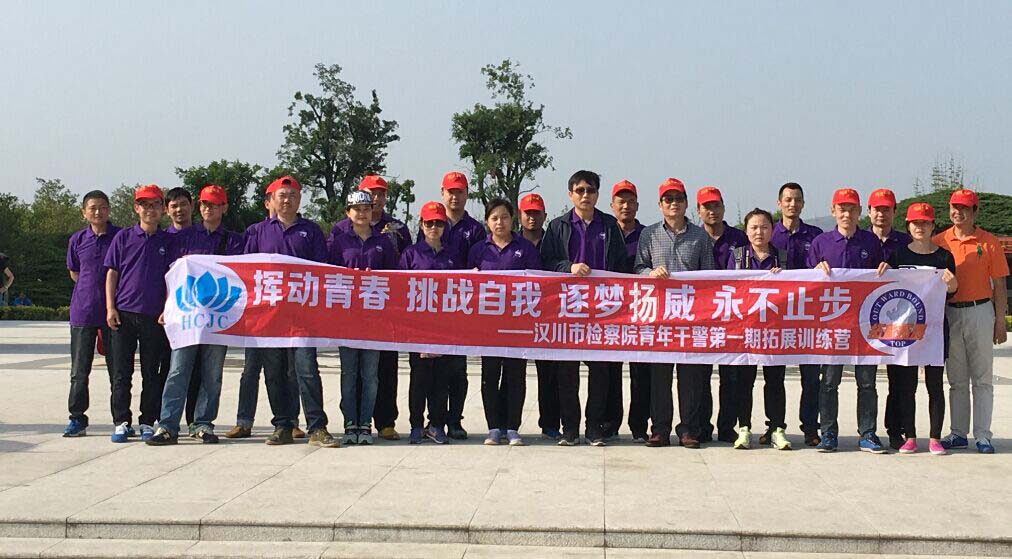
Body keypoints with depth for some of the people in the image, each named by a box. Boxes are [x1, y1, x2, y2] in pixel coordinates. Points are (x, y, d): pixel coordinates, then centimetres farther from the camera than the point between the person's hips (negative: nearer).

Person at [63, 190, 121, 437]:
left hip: (112, 311, -2)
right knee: (79, 370, 6)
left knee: (117, 367, 2)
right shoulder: (77, 240, 7)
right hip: (82, 312, 2)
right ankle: (77, 419, 16)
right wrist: (92, 290, 7)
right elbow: (74, 272, 18)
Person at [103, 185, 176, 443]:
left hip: (155, 316, 0)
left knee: (152, 373, 5)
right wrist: (110, 308, -2)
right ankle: (121, 422, 10)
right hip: (123, 313, 0)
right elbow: (112, 273, 6)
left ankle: (148, 422, 12)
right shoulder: (123, 237, 6)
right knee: (121, 373, 2)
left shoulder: (168, 241, 7)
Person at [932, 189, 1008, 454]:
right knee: (957, 379, 9)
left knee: (982, 378, 2)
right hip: (949, 314, 2)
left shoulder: (989, 242, 0)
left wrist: (1000, 322, -4)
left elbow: (999, 285, 1)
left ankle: (982, 435, 5)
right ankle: (958, 433, 15)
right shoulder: (939, 241, 4)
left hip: (980, 313, -2)